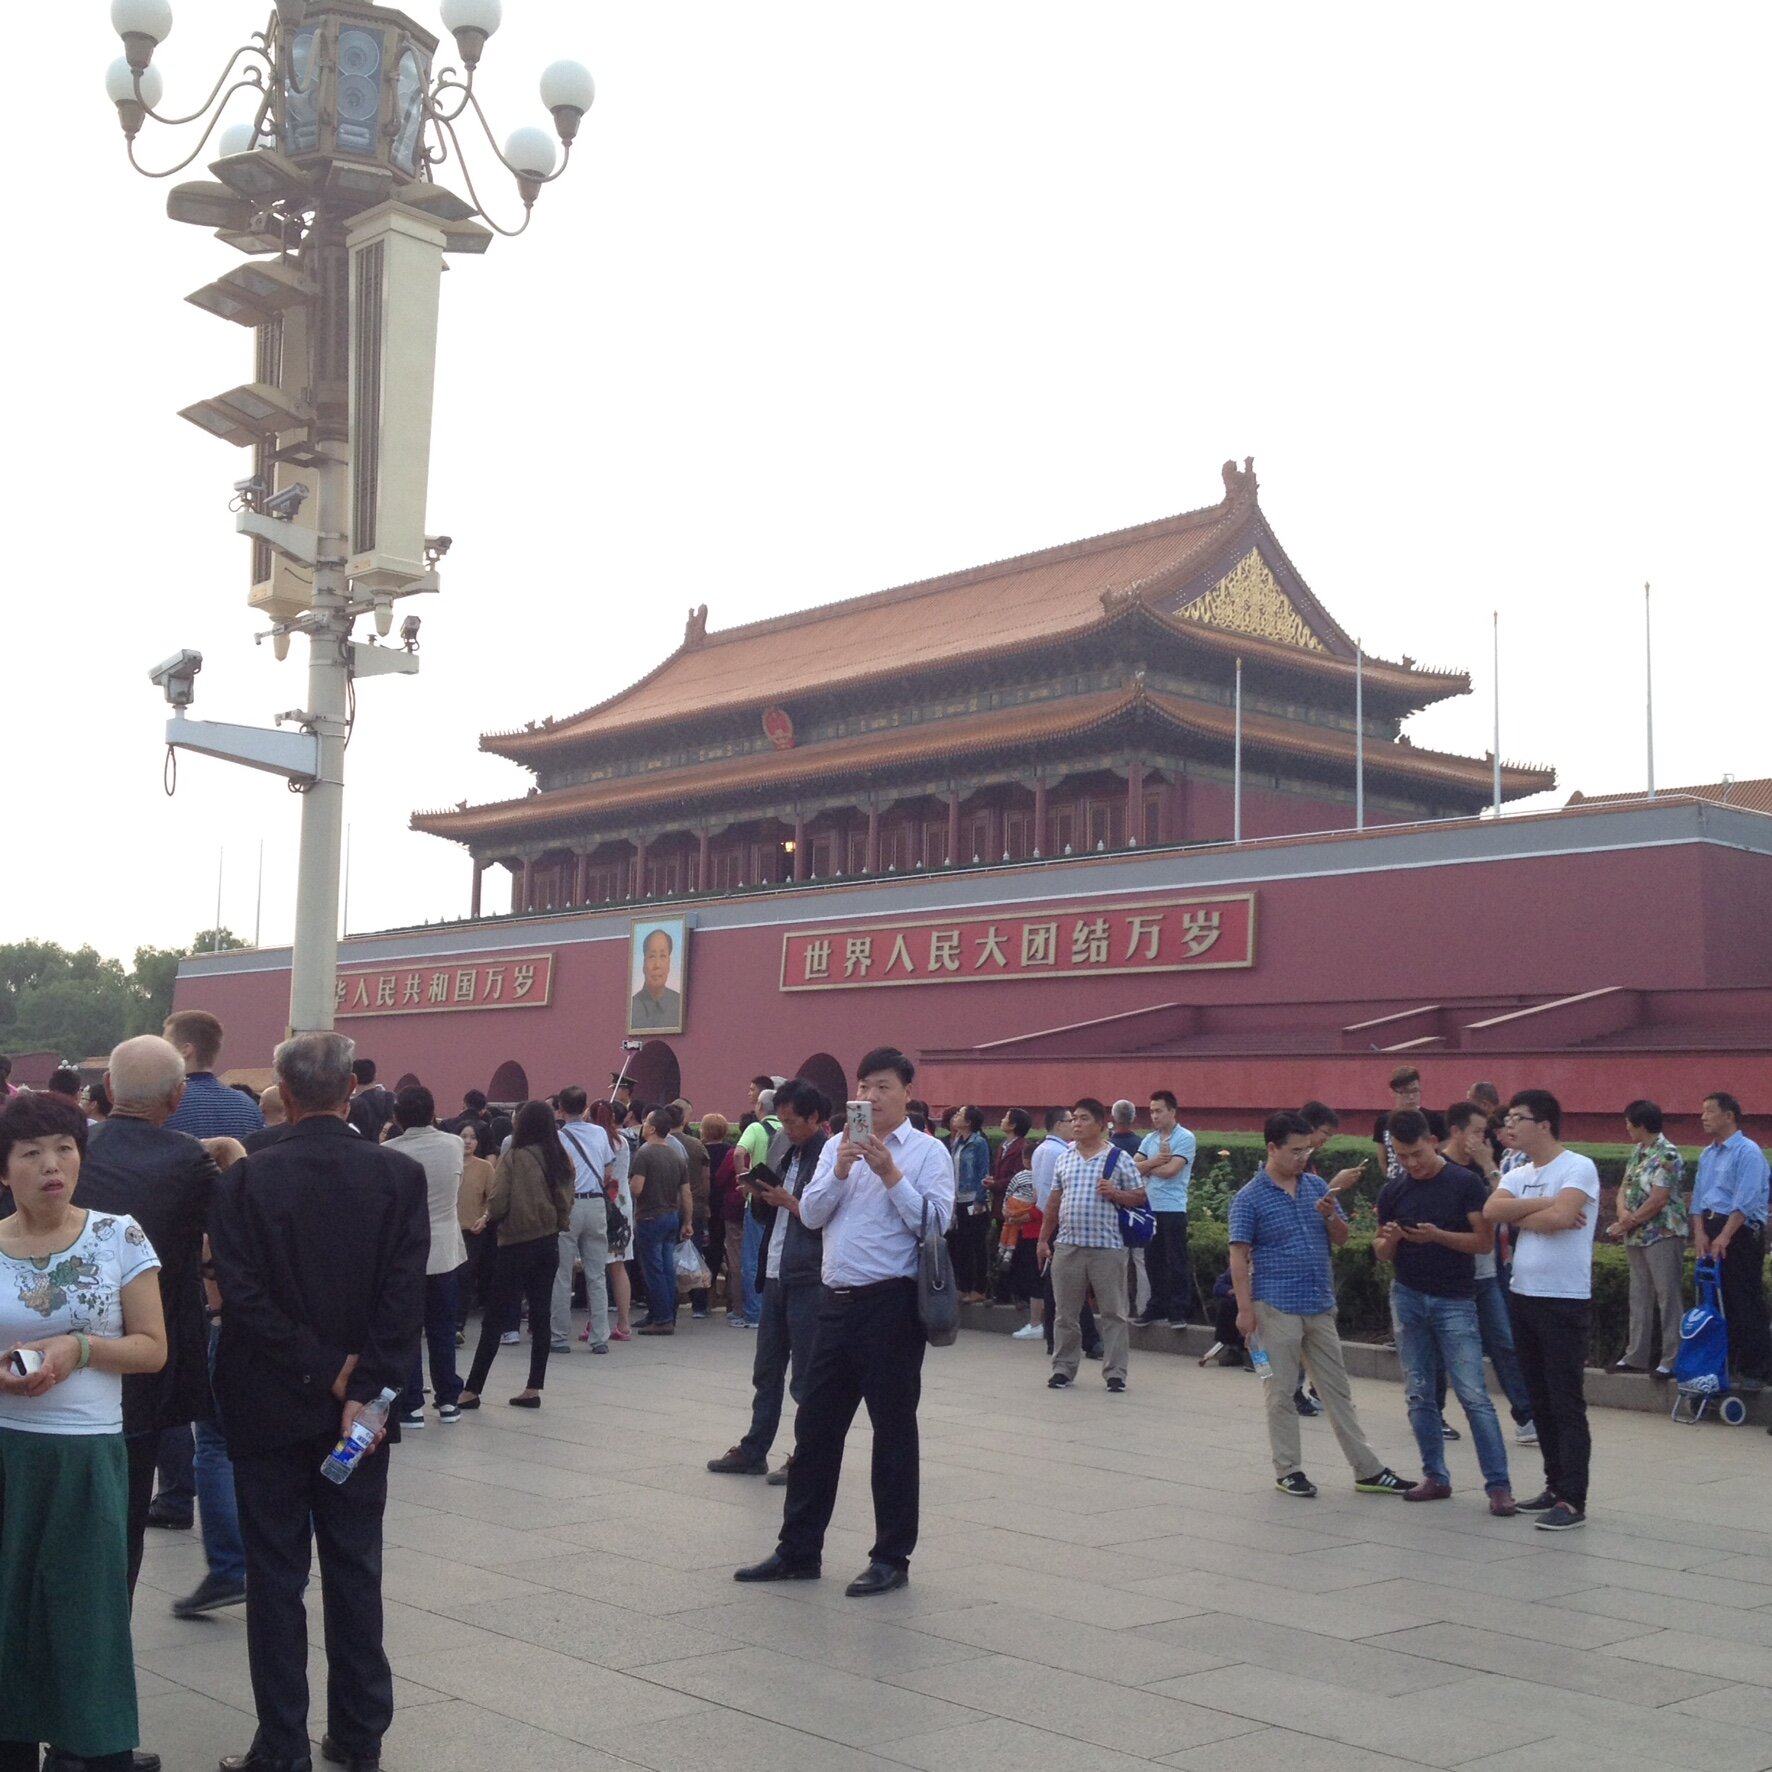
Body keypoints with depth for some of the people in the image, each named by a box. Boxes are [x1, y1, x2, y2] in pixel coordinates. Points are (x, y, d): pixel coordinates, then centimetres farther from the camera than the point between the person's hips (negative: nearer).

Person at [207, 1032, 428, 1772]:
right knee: (355, 1571, 12)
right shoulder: (401, 1175, -6)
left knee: (276, 1578, 7)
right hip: (361, 1402, 2)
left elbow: (243, 1296, -15)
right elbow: (405, 1296, -11)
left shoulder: (245, 1179, -10)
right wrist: (361, 1388, -10)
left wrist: (322, 1370, -10)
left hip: (269, 1406, -2)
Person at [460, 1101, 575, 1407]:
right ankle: (533, 1389, 10)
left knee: (494, 1320, 1)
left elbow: (498, 1203, -14)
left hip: (516, 1245, -5)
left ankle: (472, 1390, 5)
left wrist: (487, 1220, 5)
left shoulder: (514, 1159, -13)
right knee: (540, 1317, 9)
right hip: (548, 1244, 5)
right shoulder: (561, 1160, 2)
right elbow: (566, 1202, 7)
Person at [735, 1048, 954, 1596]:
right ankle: (798, 1550, 19)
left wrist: (890, 1174, -18)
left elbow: (935, 1223, -13)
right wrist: (840, 1171, -11)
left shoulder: (928, 1151, -3)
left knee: (893, 1429, 4)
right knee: (815, 1427, 9)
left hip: (892, 1304, -5)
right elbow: (810, 1215, 4)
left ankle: (891, 1559, 14)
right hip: (837, 1300, 5)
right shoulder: (837, 1146, 11)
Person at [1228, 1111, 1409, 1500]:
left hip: (1321, 1306, 5)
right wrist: (1245, 1309, -15)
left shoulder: (1317, 1186, 8)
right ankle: (1288, 1471, 13)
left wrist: (1331, 1216, -10)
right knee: (1281, 1393, 3)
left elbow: (1341, 1239, 12)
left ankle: (1368, 1470, 15)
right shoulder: (1249, 1197, -7)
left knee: (1338, 1391, 10)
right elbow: (1238, 1255, -9)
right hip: (1277, 1308, -5)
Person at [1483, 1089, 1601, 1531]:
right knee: (1540, 1399, 13)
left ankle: (1573, 1501, -5)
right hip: (1522, 1295, 8)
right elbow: (1491, 1211, -7)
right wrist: (1544, 1206, -14)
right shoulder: (1516, 1175, 11)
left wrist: (1519, 1216, -7)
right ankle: (1555, 1485, 22)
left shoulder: (1578, 1168, -9)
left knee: (1566, 1403, -6)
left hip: (1564, 1300, -8)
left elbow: (1560, 1217, -23)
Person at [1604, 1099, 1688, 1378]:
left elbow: (1658, 1201, -19)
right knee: (1639, 1298, 13)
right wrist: (1623, 1212, -7)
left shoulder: (1667, 1154, -15)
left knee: (1668, 1298, -3)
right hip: (1637, 1237, 9)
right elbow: (1624, 1187, 15)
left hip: (1663, 1236, -9)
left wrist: (1626, 1225, -12)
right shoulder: (1637, 1151, 12)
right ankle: (1636, 1356, 20)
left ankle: (1672, 1360, 1)